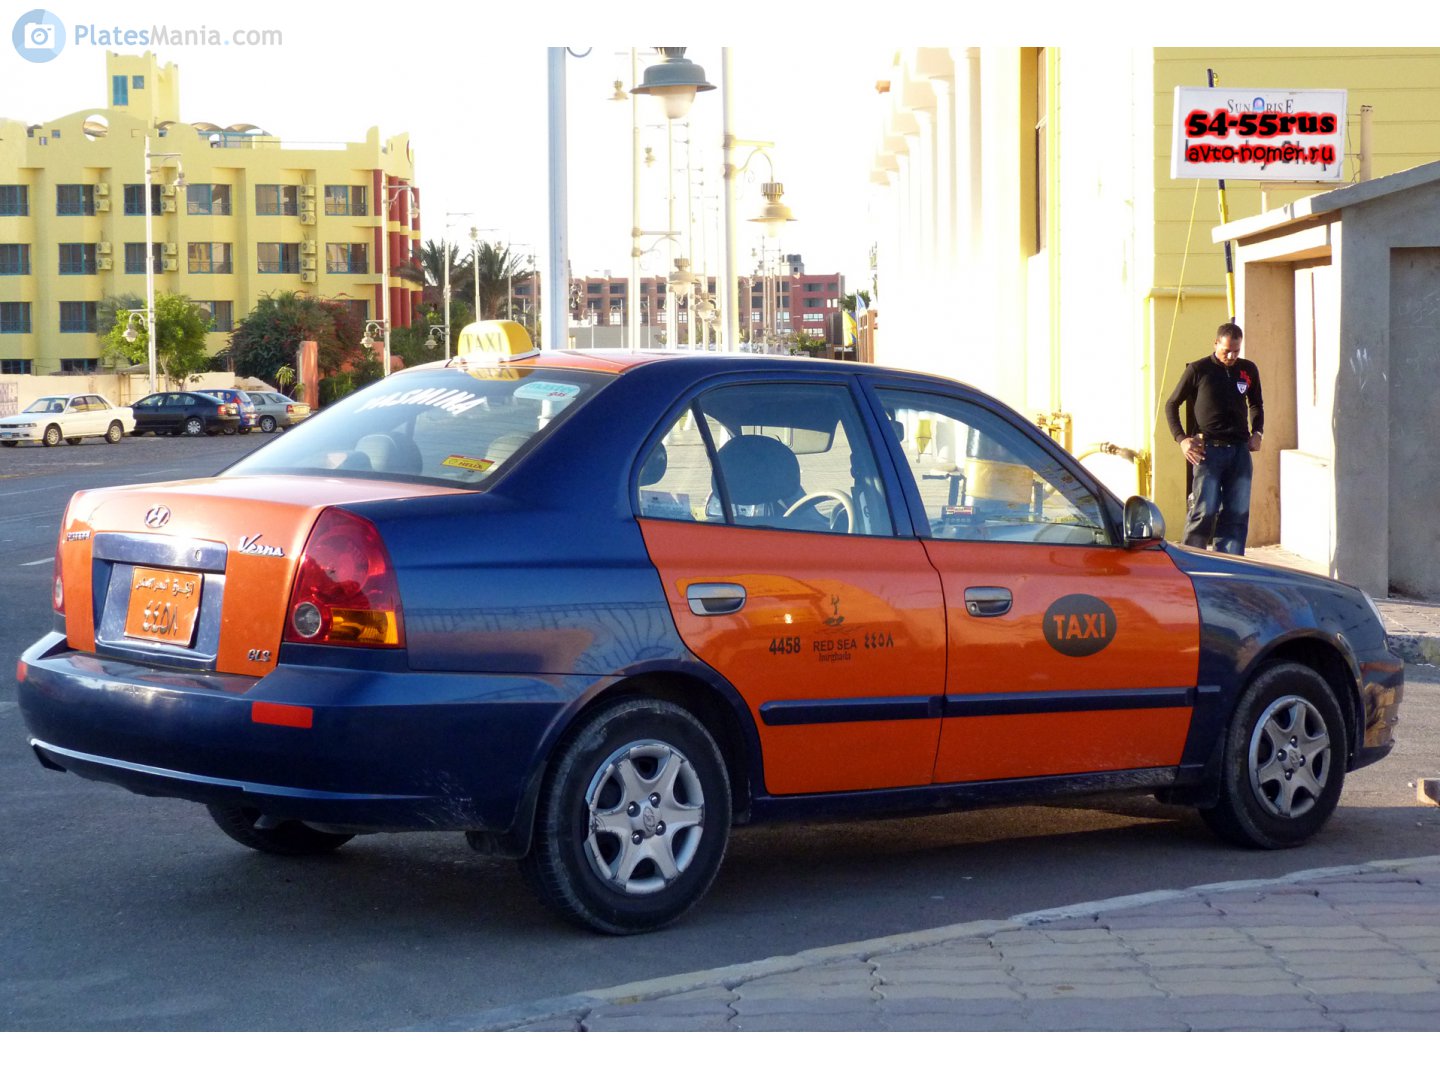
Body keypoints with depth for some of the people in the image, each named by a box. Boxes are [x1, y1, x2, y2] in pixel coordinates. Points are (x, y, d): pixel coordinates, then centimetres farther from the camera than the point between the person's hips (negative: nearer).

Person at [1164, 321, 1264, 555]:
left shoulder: (1248, 370, 12)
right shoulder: (1198, 370, 0)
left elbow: (1256, 404, 30)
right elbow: (1172, 404, 8)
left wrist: (1257, 433, 14)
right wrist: (1181, 439, -2)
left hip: (1239, 450, 4)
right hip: (1208, 449, -4)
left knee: (1237, 515, 2)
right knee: (1204, 512, -9)